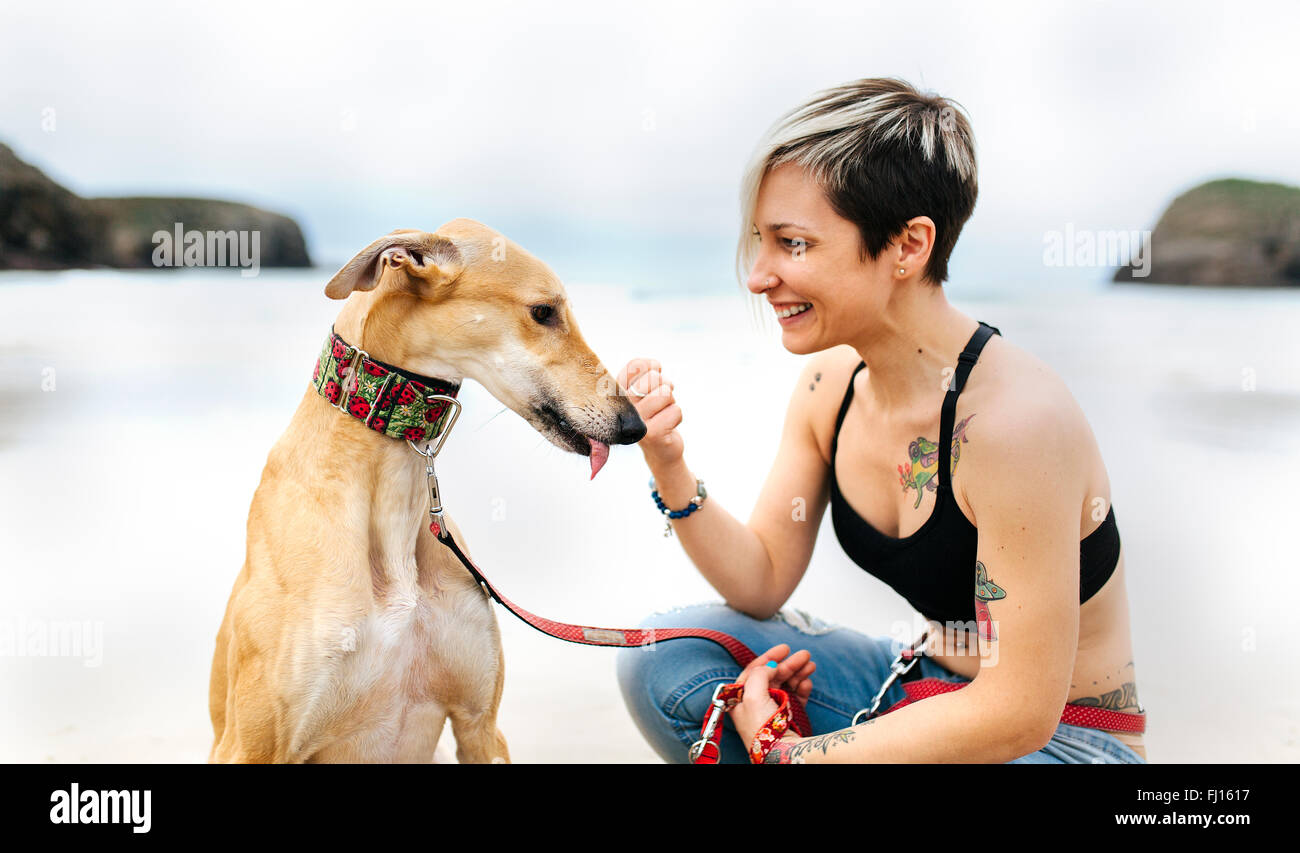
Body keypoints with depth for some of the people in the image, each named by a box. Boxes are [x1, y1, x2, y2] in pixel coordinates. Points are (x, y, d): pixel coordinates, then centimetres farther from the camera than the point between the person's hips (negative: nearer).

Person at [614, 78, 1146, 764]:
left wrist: (783, 751, -16)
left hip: (1061, 737, -7)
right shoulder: (829, 384, -5)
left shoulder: (1013, 416, -28)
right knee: (663, 656, -6)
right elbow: (761, 583, 2)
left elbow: (1020, 714, -25)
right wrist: (668, 463, -15)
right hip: (928, 692, 7)